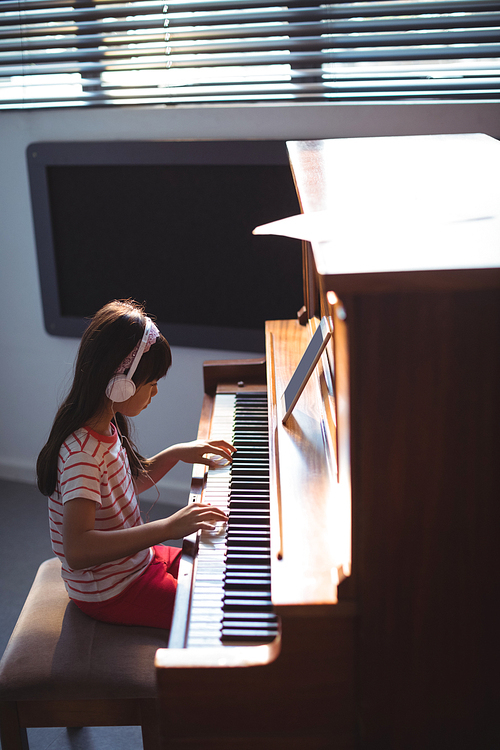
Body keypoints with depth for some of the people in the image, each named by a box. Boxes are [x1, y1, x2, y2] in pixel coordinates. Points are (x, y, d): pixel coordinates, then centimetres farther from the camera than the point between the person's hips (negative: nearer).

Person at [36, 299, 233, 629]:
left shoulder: (104, 428, -1)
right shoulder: (82, 452, -30)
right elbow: (77, 550, -41)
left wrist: (177, 453, 9)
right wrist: (168, 527, -45)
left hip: (133, 561, 9)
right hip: (110, 594, -9)